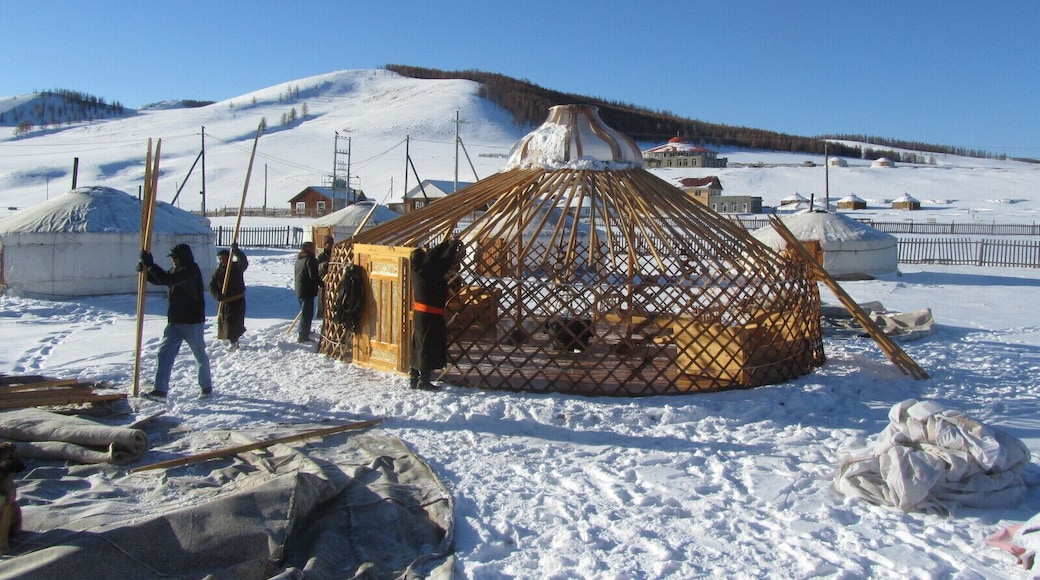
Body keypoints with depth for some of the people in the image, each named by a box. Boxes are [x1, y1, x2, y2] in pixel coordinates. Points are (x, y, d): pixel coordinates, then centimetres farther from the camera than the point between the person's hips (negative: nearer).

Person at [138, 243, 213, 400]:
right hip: (175, 321, 9)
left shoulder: (191, 270, -17)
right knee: (164, 353, -1)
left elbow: (167, 279, -27)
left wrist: (150, 265, -21)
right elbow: (159, 279, 19)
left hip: (192, 322, -9)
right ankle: (160, 390, -3)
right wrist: (146, 270, 2)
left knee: (200, 356, 6)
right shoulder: (177, 269, 12)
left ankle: (206, 387, 23)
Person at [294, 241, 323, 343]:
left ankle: (304, 332, 37)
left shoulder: (299, 258, 15)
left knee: (305, 312, 24)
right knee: (307, 313, -6)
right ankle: (303, 336, -7)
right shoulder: (310, 259, -15)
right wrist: (322, 284, -8)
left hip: (299, 289, 10)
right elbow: (313, 276, -22)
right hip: (307, 290, -10)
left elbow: (296, 274, 23)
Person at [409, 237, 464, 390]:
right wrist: (454, 245, 1)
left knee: (418, 346, 15)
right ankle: (424, 381, 3)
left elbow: (433, 254, 11)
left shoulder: (416, 270, 1)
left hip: (418, 313, 8)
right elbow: (446, 260, -14)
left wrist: (447, 242, 14)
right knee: (429, 347, -1)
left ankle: (413, 379, 21)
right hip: (431, 315, -8)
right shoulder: (429, 271, -21)